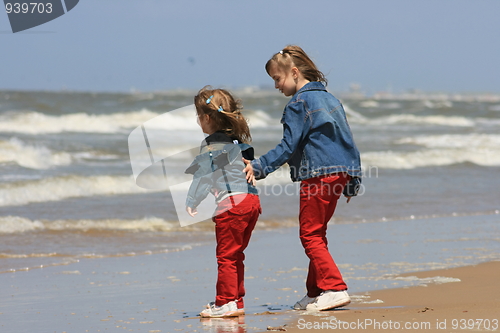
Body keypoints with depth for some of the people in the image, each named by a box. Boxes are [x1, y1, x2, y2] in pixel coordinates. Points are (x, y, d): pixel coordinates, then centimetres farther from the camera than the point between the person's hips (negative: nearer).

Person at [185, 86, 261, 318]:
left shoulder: (211, 144, -7)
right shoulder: (238, 141, 18)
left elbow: (203, 176, -8)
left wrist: (191, 203, 4)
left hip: (231, 202, -9)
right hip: (251, 199, 9)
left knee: (226, 255, -3)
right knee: (236, 255, 15)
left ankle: (226, 302, -2)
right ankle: (237, 301, 18)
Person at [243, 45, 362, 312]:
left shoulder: (299, 104, -8)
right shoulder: (328, 98, 18)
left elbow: (288, 147, -16)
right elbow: (347, 140, 19)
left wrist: (258, 167, -19)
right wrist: (352, 182, 23)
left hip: (317, 175, -9)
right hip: (340, 172, 9)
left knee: (310, 235, -4)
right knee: (317, 234, 15)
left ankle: (335, 288, -13)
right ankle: (315, 293, 18)